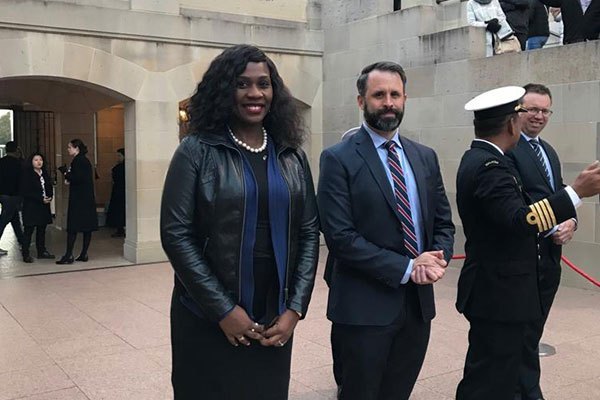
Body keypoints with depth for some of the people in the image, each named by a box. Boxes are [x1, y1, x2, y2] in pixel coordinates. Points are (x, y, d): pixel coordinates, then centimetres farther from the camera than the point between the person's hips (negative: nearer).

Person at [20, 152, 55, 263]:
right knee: (29, 230, -6)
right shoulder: (26, 174, -7)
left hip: (44, 206, 7)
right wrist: (41, 199, -18)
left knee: (42, 229, 12)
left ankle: (42, 251, 20)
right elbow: (25, 192, -13)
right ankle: (26, 254, -3)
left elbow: (49, 187, 17)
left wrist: (49, 197, -5)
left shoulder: (45, 173, 13)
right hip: (31, 207, -6)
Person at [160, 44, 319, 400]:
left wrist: (296, 308, -5)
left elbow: (309, 232, 4)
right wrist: (223, 310, -14)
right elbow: (176, 233, -11)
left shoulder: (292, 156, 5)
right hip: (208, 321, -3)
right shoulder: (197, 151, -6)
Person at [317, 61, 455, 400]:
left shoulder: (425, 157, 10)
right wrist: (406, 268, -17)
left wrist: (438, 258, -9)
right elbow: (340, 236, -16)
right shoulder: (339, 158, -8)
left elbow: (443, 222, 13)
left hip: (419, 302, 6)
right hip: (364, 307, -5)